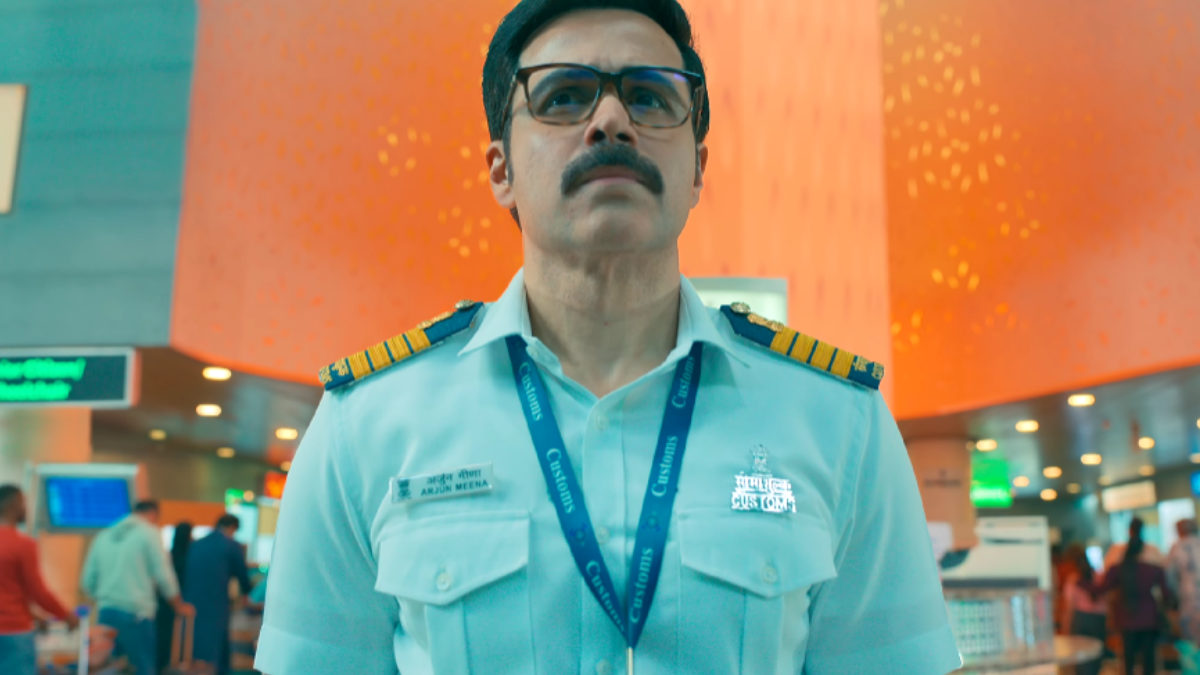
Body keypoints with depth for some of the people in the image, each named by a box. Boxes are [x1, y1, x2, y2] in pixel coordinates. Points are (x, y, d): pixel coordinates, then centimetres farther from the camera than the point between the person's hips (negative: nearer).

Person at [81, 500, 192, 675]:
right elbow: (163, 575, -4)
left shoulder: (103, 536, 16)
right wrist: (179, 606, 9)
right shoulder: (149, 533, -1)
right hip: (136, 614, -6)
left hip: (105, 614, 6)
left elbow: (88, 582, 15)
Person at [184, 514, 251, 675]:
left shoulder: (196, 544, 11)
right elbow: (242, 575, 5)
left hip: (191, 601, 5)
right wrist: (247, 595, 24)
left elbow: (187, 573, 18)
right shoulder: (232, 546, -3)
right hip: (216, 604, -5)